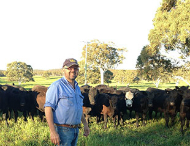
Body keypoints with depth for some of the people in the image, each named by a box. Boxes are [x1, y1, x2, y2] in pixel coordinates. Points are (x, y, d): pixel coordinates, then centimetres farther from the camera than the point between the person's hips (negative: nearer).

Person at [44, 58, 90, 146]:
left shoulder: (77, 87, 14)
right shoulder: (56, 86, -12)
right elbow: (48, 108, -18)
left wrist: (85, 124, 21)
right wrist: (52, 131, -25)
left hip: (75, 129, 8)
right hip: (62, 130, -8)